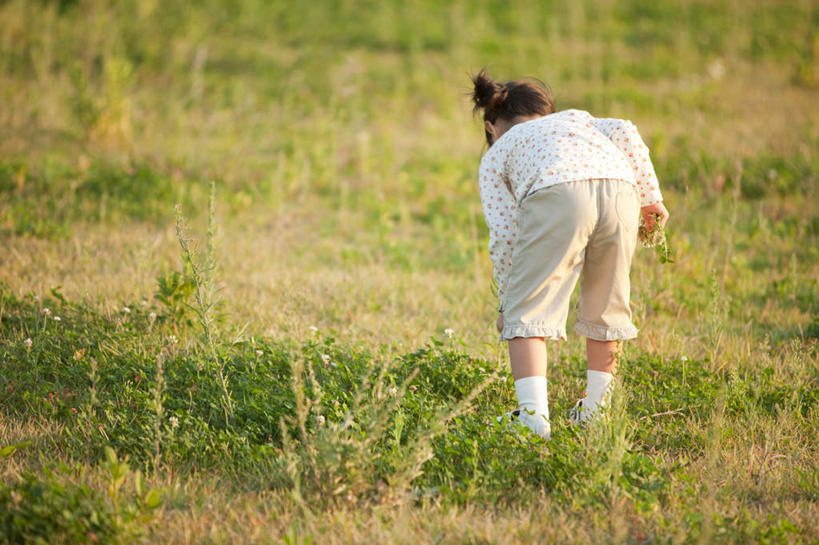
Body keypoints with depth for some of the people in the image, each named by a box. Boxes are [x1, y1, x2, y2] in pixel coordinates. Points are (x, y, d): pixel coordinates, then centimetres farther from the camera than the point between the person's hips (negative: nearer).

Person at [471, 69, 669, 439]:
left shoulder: (495, 156, 32)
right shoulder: (575, 117, 40)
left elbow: (503, 236, 20)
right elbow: (625, 133, 17)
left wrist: (507, 303, 29)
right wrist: (650, 197, 20)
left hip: (555, 194, -3)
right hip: (619, 188, 4)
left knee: (527, 311, 6)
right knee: (605, 305, 21)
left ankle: (533, 415, -7)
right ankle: (595, 408, 28)